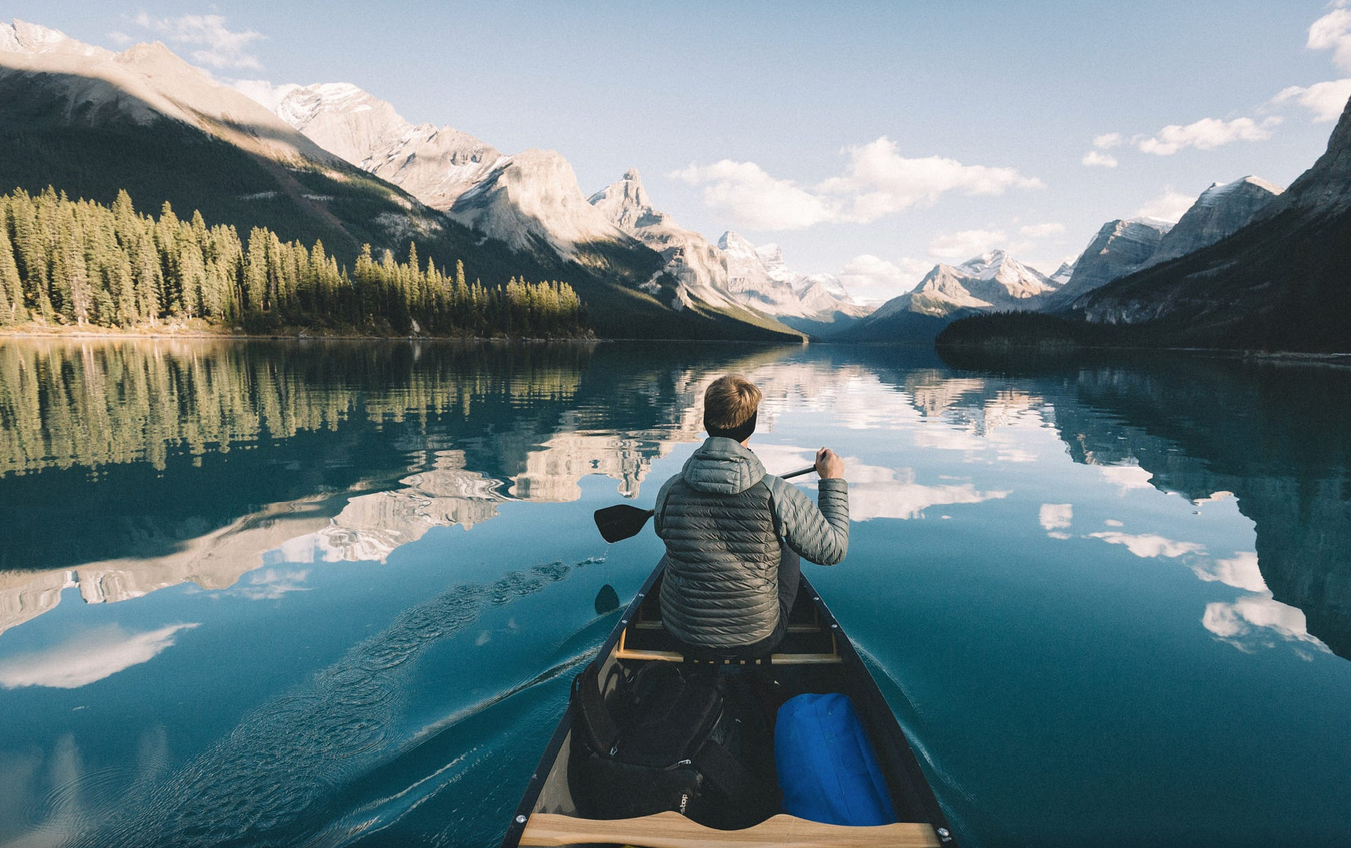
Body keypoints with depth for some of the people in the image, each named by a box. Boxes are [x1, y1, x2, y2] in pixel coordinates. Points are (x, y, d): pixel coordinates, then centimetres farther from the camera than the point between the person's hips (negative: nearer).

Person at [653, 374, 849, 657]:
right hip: (756, 642, -2)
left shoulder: (670, 491, -16)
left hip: (681, 635, 2)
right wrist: (833, 481, 2)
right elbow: (833, 549, -11)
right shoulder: (777, 495, -25)